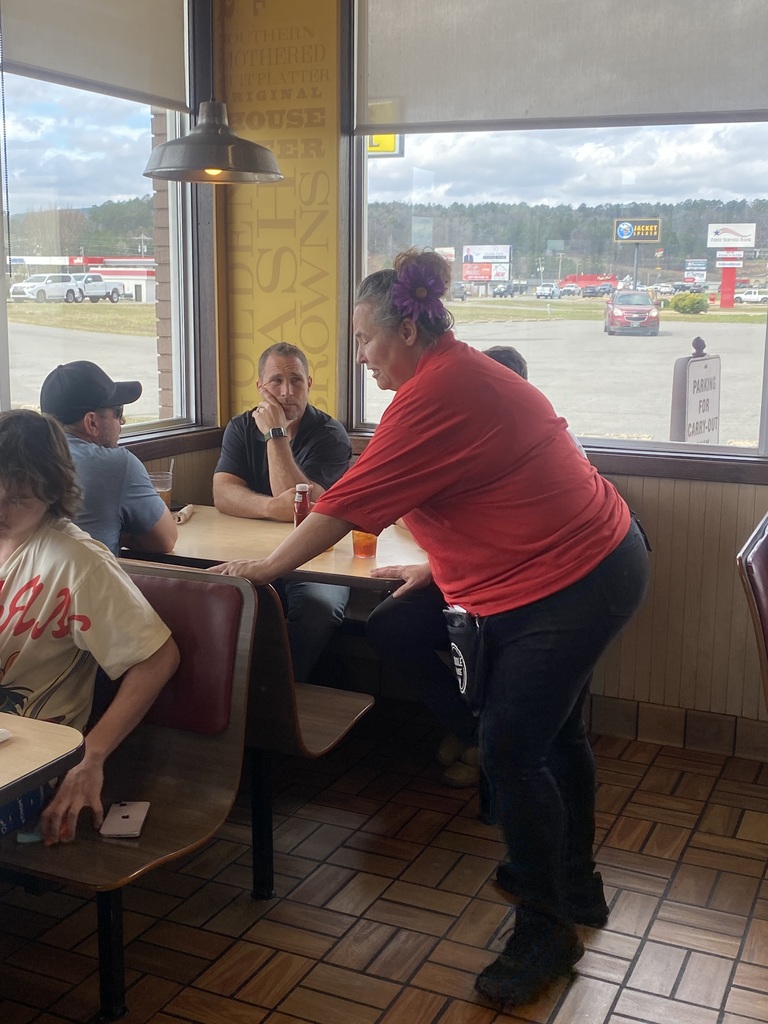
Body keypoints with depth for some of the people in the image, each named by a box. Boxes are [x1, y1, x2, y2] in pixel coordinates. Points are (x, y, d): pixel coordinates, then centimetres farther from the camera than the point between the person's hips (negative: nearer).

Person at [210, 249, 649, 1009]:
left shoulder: (436, 394, -22)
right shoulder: (463, 374, 11)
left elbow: (349, 503, -20)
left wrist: (263, 568, -10)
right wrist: (437, 568, 15)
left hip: (571, 586, -11)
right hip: (588, 564, 11)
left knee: (509, 750, -7)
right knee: (553, 731, 22)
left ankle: (546, 930, 10)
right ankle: (574, 883, 41)